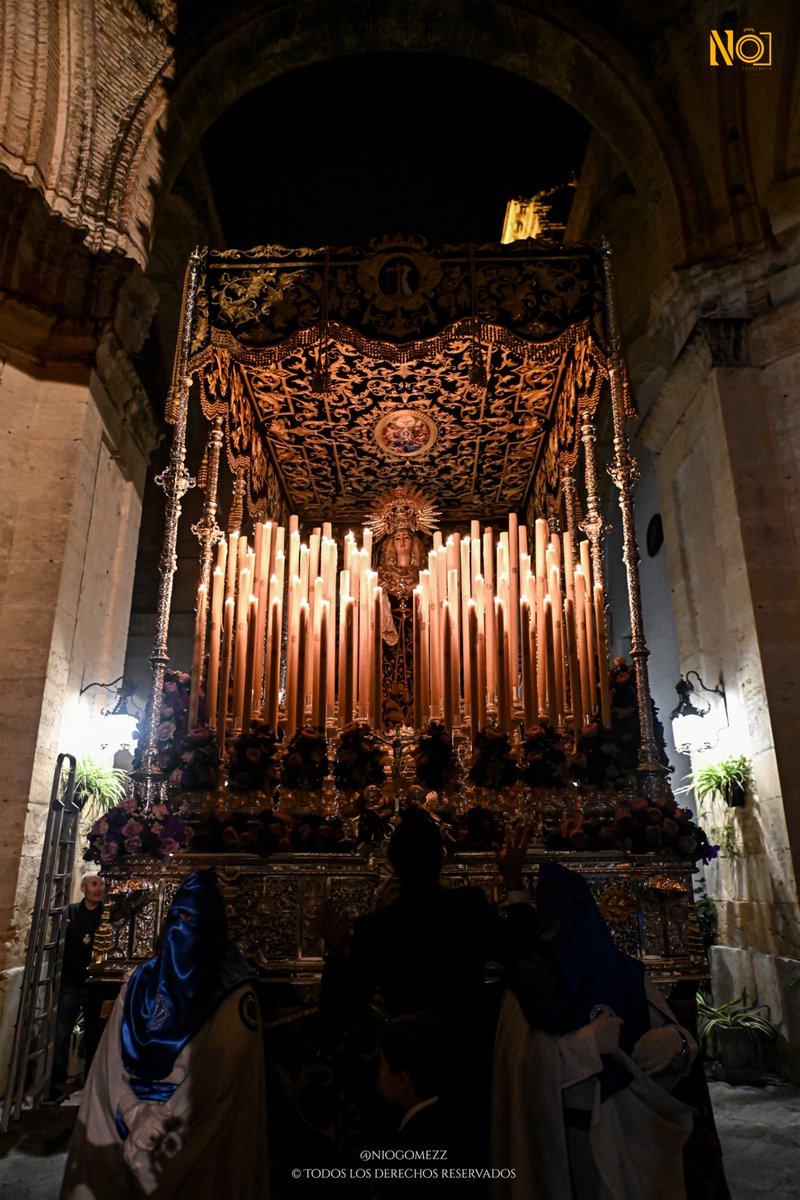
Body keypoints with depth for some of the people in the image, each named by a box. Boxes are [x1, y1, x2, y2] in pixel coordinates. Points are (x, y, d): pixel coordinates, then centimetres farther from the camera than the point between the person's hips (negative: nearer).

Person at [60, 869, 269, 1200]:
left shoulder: (234, 994, -12)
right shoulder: (140, 982, 1)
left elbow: (219, 1076, -14)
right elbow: (116, 1063, -3)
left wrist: (153, 1129, -13)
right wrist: (139, 1120, -16)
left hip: (197, 1141, -3)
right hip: (127, 1135, 3)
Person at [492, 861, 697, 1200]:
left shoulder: (626, 974, -2)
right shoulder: (528, 984, -10)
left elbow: (672, 1032, 2)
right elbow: (524, 1064, -19)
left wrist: (675, 1042, -19)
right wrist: (588, 1042, -24)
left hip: (637, 1132, 3)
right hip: (566, 1143, -3)